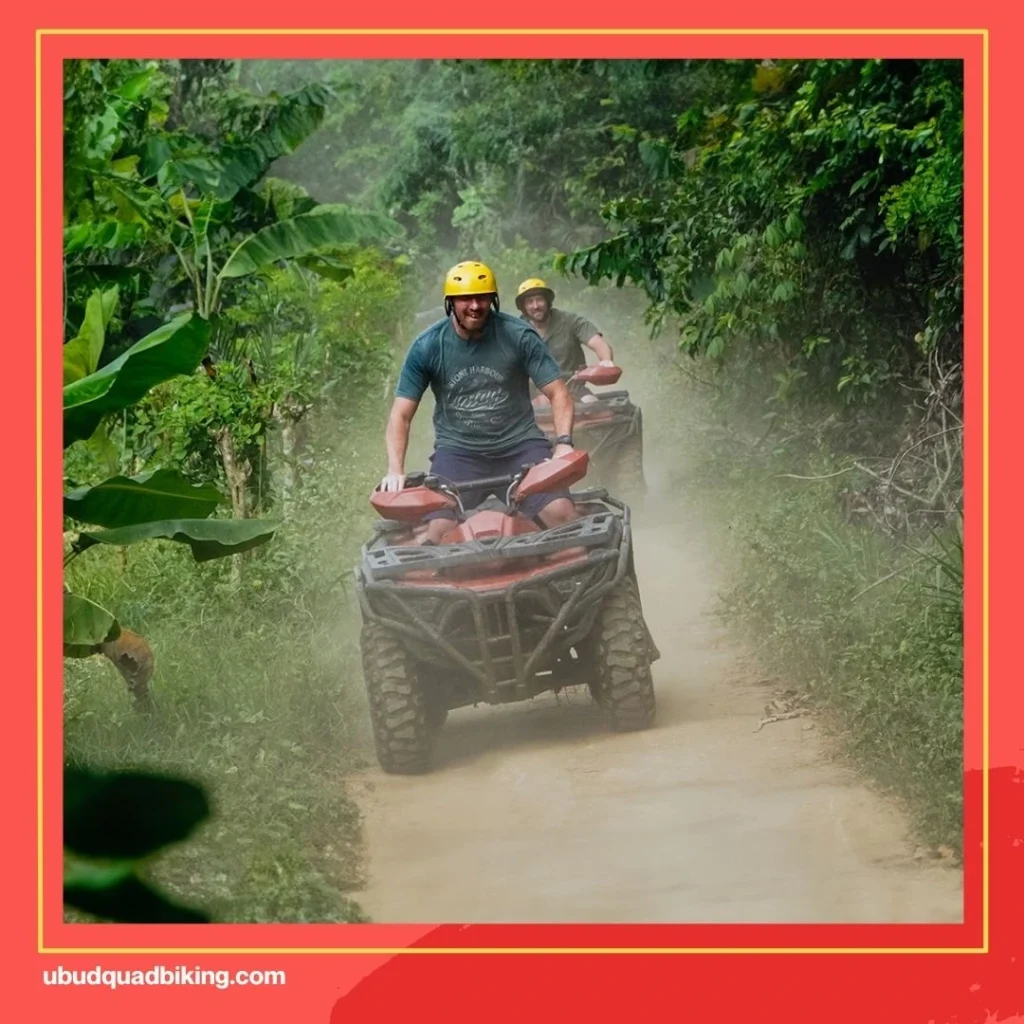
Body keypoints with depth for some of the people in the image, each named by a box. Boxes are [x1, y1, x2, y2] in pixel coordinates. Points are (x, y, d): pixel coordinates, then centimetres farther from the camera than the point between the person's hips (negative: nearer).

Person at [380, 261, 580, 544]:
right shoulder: (427, 347, -5)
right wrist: (395, 471, -19)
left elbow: (558, 393, -4)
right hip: (458, 450, 0)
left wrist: (564, 443, -21)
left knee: (564, 516, -20)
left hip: (519, 444, 0)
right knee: (437, 534, -23)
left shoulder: (519, 336, -6)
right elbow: (401, 415, -3)